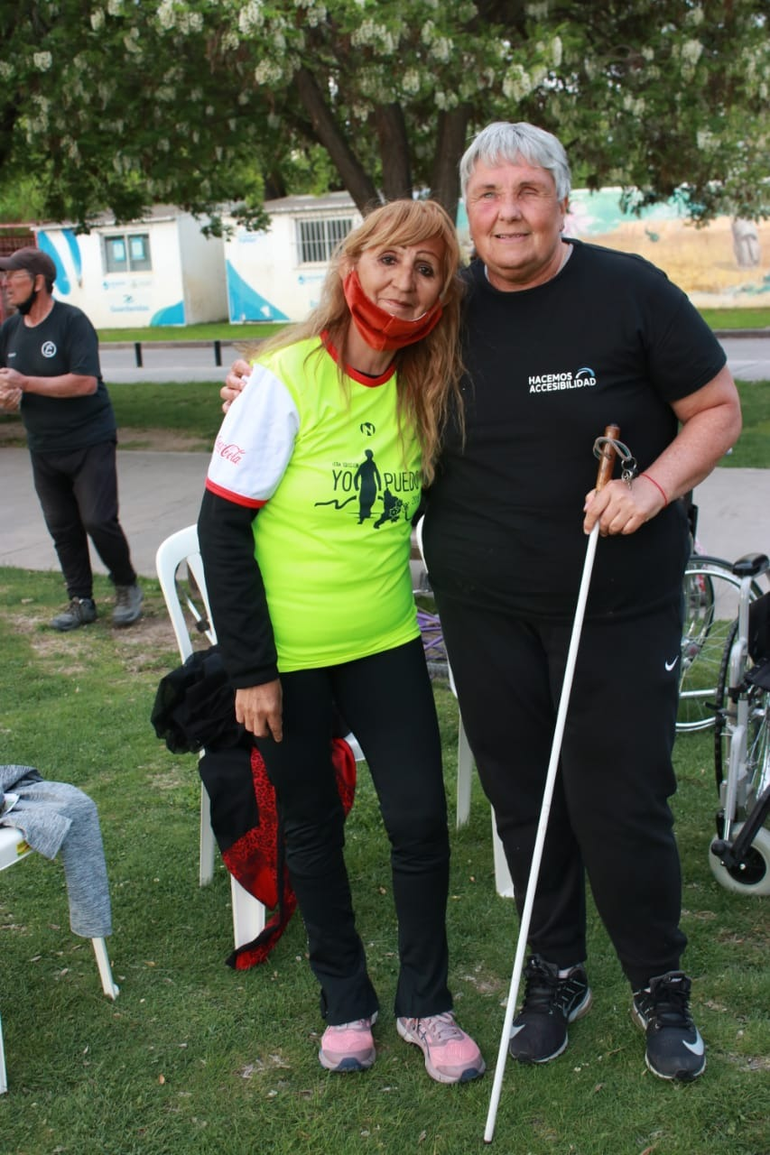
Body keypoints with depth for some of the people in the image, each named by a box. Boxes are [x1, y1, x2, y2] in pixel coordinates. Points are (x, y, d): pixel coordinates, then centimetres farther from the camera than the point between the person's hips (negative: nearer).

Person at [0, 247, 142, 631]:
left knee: (99, 520, -8)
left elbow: (86, 382, -24)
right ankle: (80, 601, 19)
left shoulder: (72, 321, -14)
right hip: (43, 450, 6)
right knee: (62, 528, 8)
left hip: (89, 442, -6)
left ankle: (127, 588, 14)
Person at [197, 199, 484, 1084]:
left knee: (420, 820, 3)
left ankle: (425, 1004, 24)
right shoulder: (287, 379, -16)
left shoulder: (425, 388, 0)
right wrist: (249, 668, -14)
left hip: (385, 644, 4)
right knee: (312, 828, 10)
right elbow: (221, 527, -14)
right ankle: (344, 1001, 31)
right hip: (286, 655, -4)